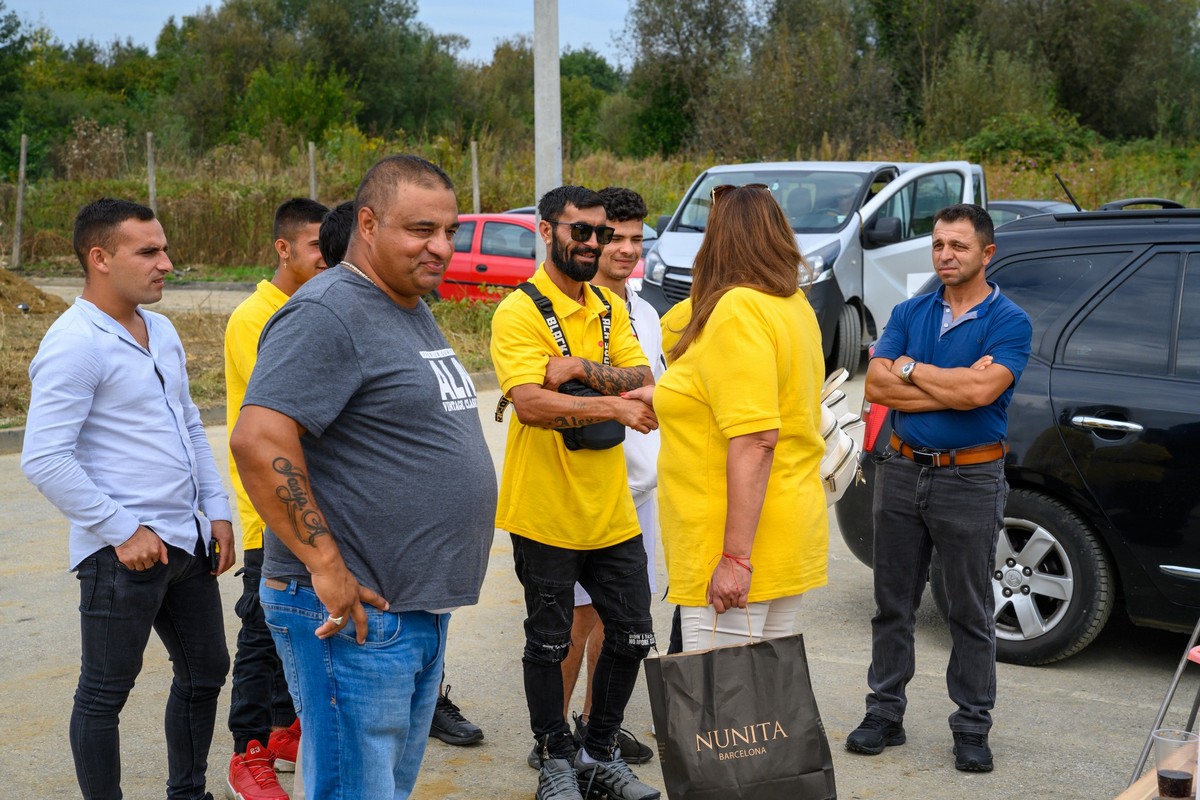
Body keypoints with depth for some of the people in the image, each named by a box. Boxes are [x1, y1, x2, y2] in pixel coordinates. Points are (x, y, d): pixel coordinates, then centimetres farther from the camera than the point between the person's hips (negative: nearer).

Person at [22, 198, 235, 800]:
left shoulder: (161, 331, 11)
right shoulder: (74, 344, -15)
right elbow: (44, 460, -20)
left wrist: (217, 509, 11)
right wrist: (122, 531, -20)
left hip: (188, 540, 9)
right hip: (124, 550, -9)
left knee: (204, 672, 18)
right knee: (105, 693, 4)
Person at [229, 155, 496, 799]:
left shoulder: (415, 310, 15)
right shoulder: (328, 313, -16)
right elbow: (258, 440, -26)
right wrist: (328, 567, -25)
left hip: (423, 610, 10)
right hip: (355, 611, -10)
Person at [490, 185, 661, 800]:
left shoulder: (610, 308, 10)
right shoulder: (519, 312, -11)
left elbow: (643, 380, -2)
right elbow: (530, 403, -24)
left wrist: (585, 368, -18)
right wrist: (613, 406, -31)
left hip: (611, 509, 6)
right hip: (545, 511, -6)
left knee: (631, 634, 11)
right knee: (549, 642, 8)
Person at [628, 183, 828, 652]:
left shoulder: (738, 310, -17)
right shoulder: (793, 306, 12)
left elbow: (756, 440, -24)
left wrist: (736, 557, -23)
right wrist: (667, 399, 35)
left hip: (737, 544, -10)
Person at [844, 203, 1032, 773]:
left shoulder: (1009, 322, -7)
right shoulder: (909, 313, 7)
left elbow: (979, 392, -23)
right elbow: (876, 386, -6)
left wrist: (909, 368, -10)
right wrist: (952, 387, -14)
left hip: (971, 479, -4)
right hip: (902, 470, 4)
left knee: (971, 613, 6)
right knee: (893, 604, 11)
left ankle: (971, 726, 17)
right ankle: (885, 714, 23)